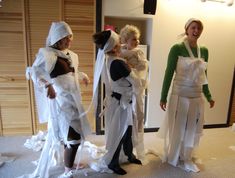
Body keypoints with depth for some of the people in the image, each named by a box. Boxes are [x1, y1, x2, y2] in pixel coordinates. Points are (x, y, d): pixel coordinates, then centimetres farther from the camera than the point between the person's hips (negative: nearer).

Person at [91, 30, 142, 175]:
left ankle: (130, 155, 44)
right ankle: (112, 163, 29)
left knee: (127, 130, 23)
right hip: (121, 102, -8)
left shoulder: (105, 59, -1)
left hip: (115, 98, 8)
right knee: (119, 133, 9)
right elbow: (135, 81, -18)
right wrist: (143, 82, 2)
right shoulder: (118, 63, -26)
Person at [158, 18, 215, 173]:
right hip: (180, 96, -5)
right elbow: (169, 73, -9)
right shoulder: (177, 48, -9)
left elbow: (203, 76, 14)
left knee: (192, 130, 16)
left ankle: (186, 158, 38)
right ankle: (172, 157, 34)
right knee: (176, 129, 9)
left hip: (197, 98, 5)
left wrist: (208, 96, 16)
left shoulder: (204, 51, 7)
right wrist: (163, 97, -9)